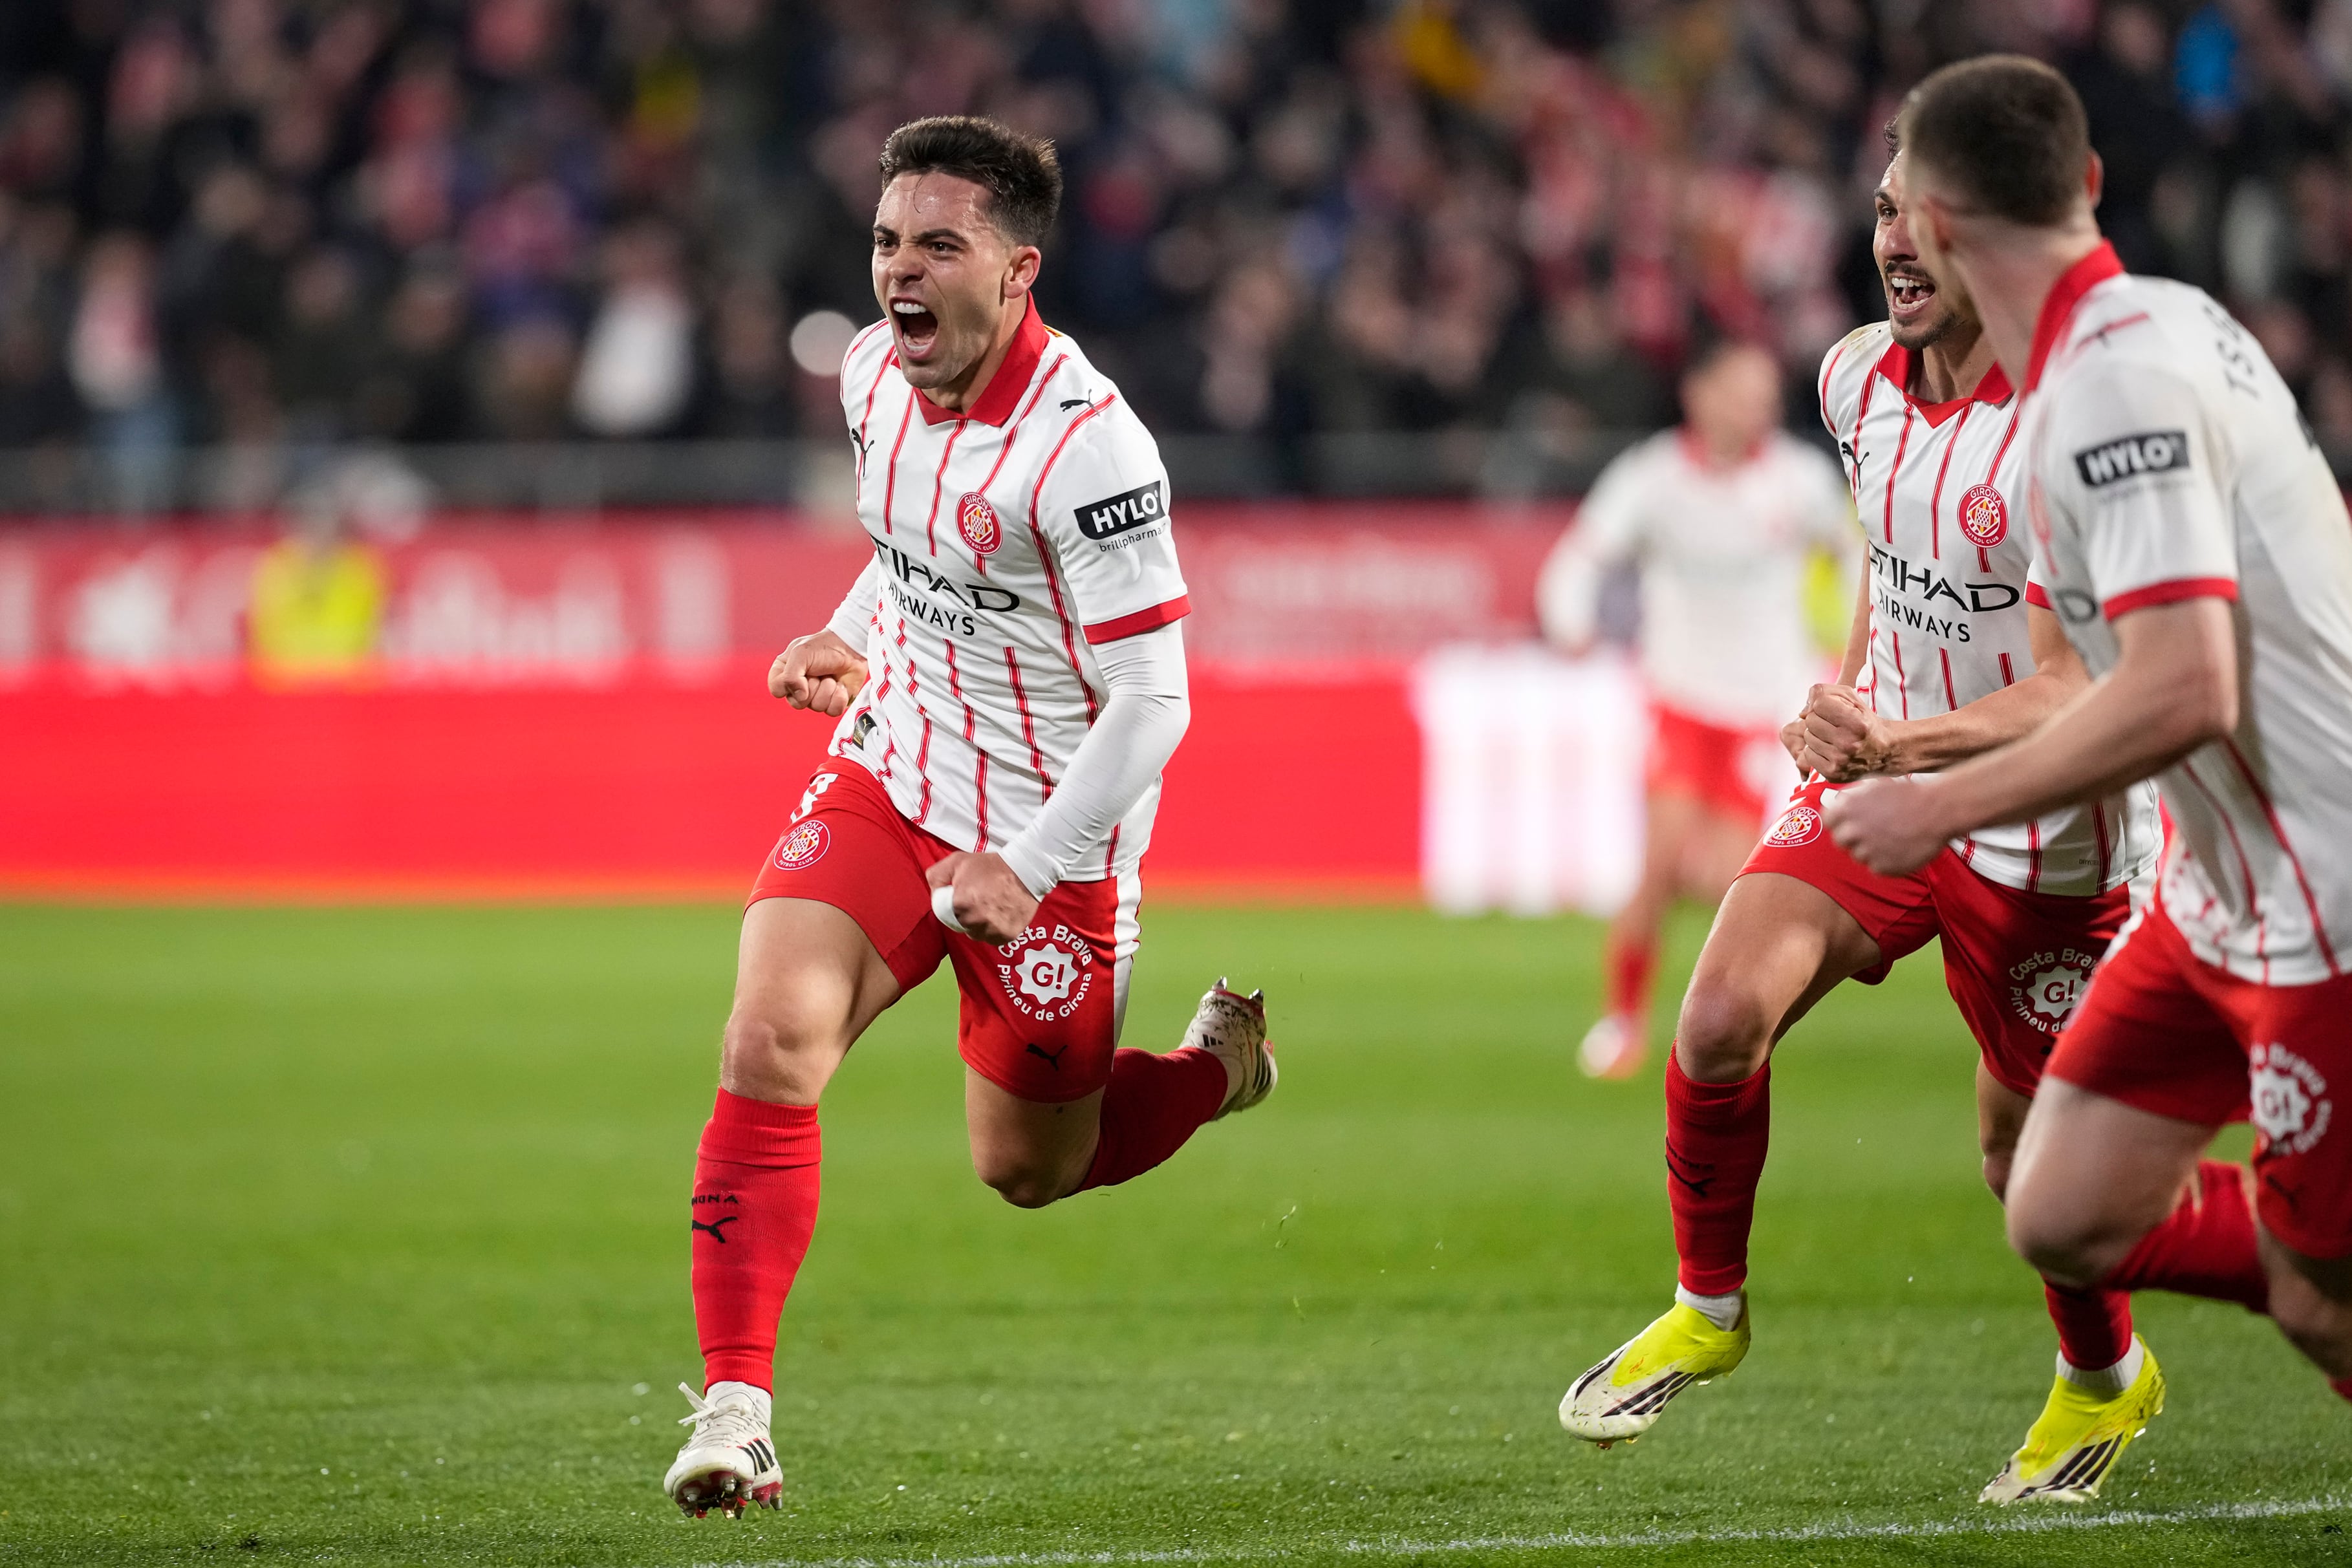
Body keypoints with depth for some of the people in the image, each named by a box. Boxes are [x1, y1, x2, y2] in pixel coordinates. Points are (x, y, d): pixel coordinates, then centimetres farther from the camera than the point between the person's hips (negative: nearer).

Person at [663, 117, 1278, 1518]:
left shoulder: (1091, 447, -24)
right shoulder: (877, 375, -2)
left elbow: (1150, 702, -21)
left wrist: (1027, 870, -24)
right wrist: (852, 640, 9)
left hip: (1053, 837, -5)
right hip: (887, 780, 5)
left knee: (1029, 1172, 10)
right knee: (771, 1039, -20)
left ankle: (1229, 1063, 42)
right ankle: (734, 1407, -18)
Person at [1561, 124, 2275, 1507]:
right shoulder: (1861, 380, -3)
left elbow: (2071, 695, -28)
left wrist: (1898, 746, -41)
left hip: (2045, 835, -5)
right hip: (1882, 782, 5)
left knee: (2026, 1150, 7)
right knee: (1723, 1019, -17)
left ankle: (2102, 1378, 37)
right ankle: (1707, 1311, 7)